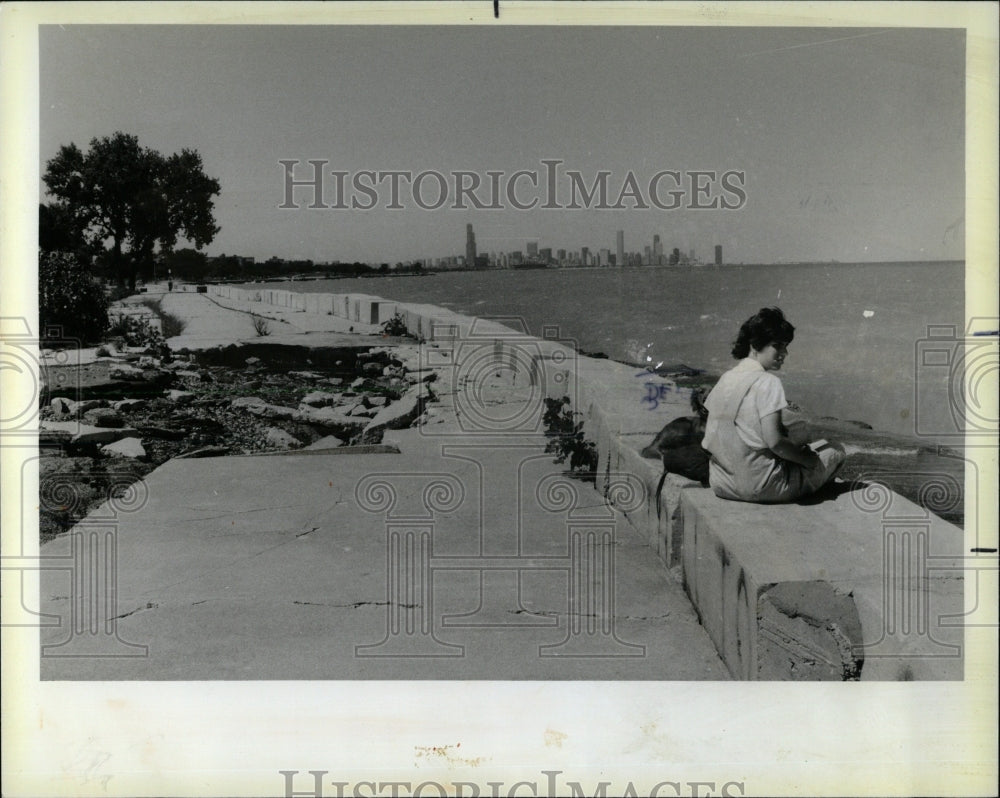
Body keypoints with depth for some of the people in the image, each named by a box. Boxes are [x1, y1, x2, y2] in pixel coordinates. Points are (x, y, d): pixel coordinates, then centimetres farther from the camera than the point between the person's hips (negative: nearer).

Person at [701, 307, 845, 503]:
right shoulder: (767, 382, -15)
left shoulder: (725, 379, 7)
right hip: (758, 486, -8)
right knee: (835, 451, 9)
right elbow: (774, 441, -23)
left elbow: (709, 435, 9)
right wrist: (809, 458, -6)